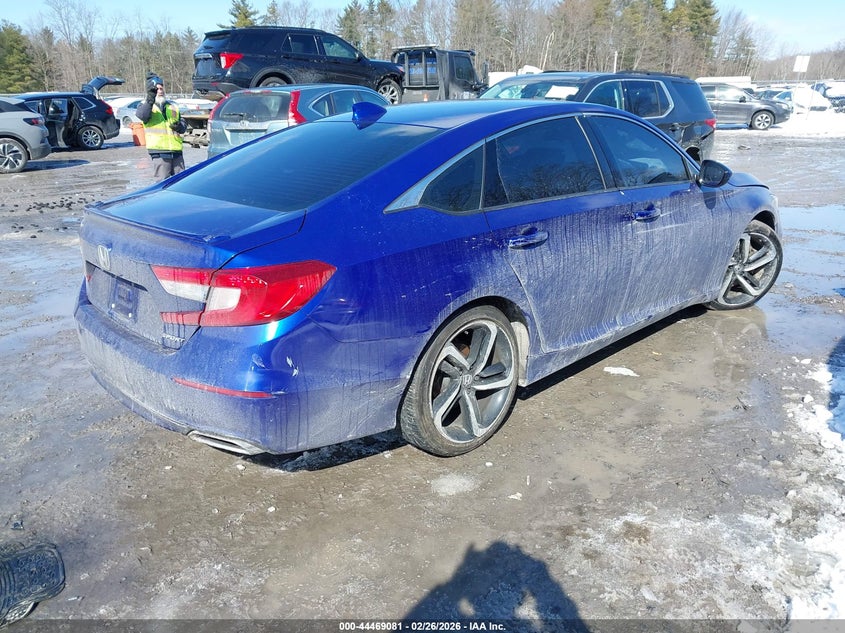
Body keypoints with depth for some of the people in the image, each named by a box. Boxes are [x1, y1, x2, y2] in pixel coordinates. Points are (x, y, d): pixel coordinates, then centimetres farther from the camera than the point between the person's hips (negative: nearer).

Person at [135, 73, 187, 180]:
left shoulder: (172, 105, 20)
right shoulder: (145, 105, 5)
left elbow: (183, 124, 23)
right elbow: (142, 115, -18)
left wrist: (180, 126, -2)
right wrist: (150, 100, -33)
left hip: (176, 149, 5)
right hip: (159, 150, -5)